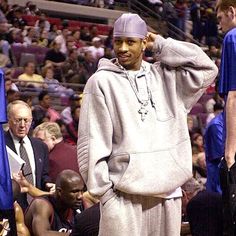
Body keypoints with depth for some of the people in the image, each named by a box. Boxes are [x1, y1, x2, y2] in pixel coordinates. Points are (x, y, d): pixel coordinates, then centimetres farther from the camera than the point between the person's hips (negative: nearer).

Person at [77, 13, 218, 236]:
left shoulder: (164, 76, 13)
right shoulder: (101, 82, 0)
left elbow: (206, 69, 5)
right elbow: (93, 142, -4)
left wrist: (161, 45, 7)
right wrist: (104, 190, -10)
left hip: (167, 191, 4)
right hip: (123, 194, -4)